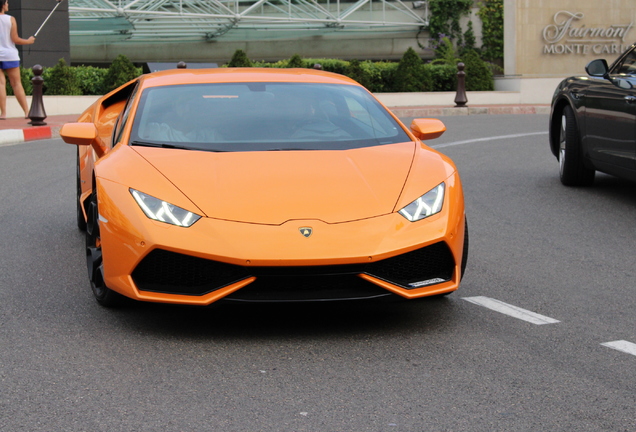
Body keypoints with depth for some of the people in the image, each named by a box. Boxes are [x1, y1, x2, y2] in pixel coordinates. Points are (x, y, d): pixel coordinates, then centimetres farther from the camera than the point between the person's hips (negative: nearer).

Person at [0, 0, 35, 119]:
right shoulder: (10, 19, -2)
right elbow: (15, 39, -3)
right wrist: (28, 41, 11)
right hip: (10, 55, -1)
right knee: (16, 83, 3)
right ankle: (27, 112, 4)